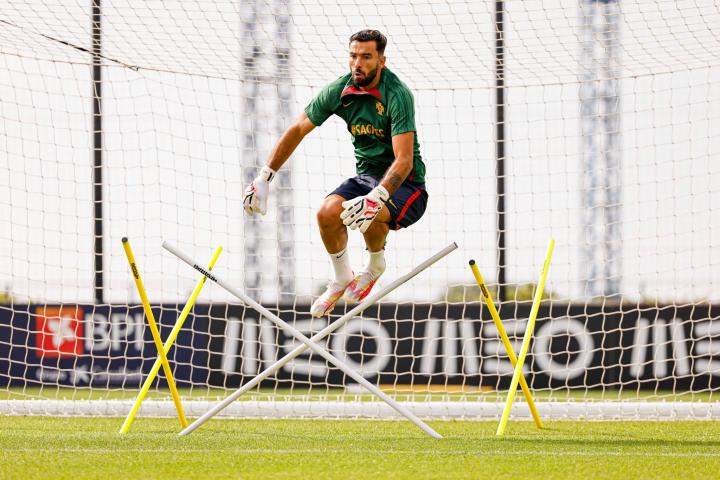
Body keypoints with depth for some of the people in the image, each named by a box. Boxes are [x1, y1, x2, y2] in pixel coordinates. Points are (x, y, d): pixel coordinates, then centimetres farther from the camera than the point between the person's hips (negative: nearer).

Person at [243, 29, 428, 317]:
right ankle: (342, 279, 6)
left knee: (367, 213, -36)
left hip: (405, 185, -6)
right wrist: (264, 179, -3)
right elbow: (298, 129, 4)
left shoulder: (397, 94, -23)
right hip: (367, 175, 6)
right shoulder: (339, 90, -6)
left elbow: (404, 160, -30)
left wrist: (376, 199, -45)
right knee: (328, 212, -23)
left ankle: (375, 266, -2)